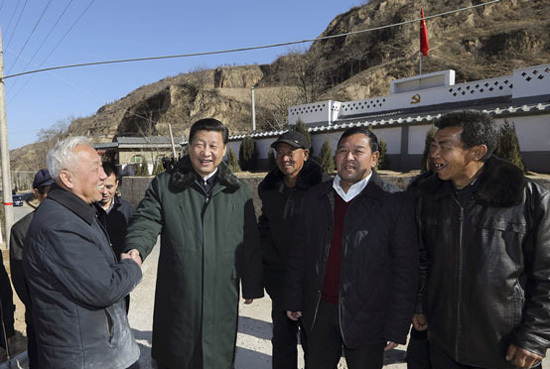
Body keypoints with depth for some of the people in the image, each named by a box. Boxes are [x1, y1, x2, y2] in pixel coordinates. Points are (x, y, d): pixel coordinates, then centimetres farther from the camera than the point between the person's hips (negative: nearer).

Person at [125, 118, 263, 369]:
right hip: (176, 298, -1)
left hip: (222, 299, 1)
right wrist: (136, 249, -31)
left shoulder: (239, 192, 4)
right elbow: (146, 221, -9)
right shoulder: (164, 185, 0)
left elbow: (250, 244, 7)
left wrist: (252, 287, 9)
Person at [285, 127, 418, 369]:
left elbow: (405, 271, -9)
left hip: (366, 319, -3)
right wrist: (294, 300, 7)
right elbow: (299, 253, 7)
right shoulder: (315, 197, 4)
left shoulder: (395, 203, -9)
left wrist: (397, 328, -9)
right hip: (319, 312, 4)